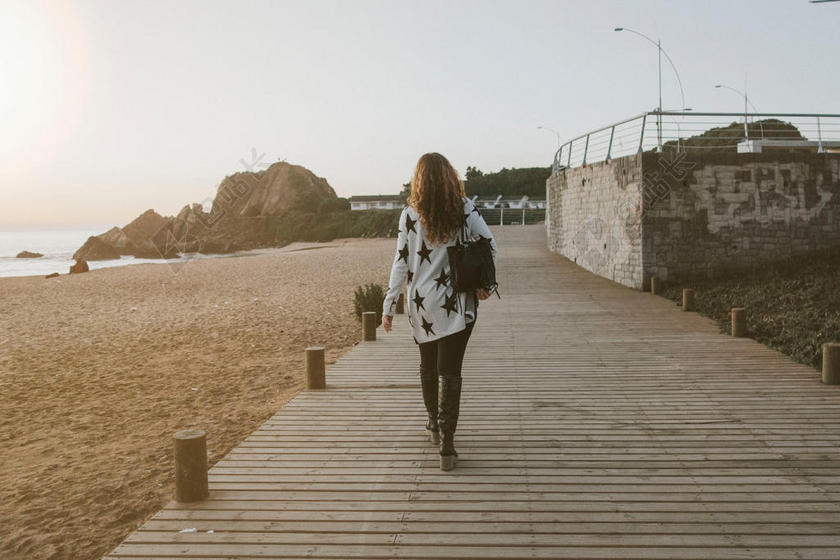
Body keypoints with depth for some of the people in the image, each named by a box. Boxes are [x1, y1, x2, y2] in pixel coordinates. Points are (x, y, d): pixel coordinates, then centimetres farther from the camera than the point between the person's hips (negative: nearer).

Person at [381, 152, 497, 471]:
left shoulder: (410, 214, -5)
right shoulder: (465, 208, -4)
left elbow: (401, 263, -5)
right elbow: (489, 243, -11)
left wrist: (389, 305, 0)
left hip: (421, 304, 1)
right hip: (458, 304, -1)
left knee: (428, 365, 21)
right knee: (450, 372, 1)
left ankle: (434, 425, 38)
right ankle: (446, 445, -5)